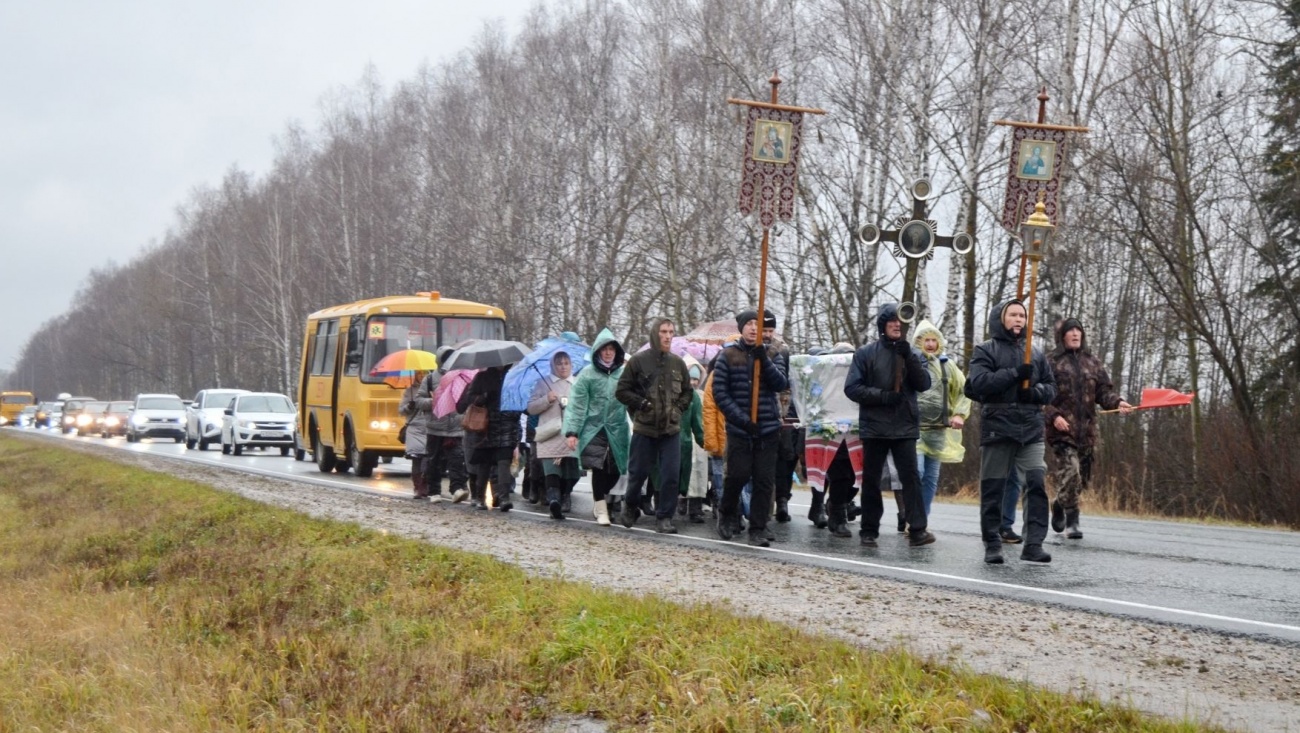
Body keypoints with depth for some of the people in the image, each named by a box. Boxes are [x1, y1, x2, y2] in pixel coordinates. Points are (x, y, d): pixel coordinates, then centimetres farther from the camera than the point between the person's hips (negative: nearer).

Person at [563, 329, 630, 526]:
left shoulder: (624, 374, 5)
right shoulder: (588, 374, 1)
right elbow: (577, 405, -2)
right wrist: (572, 432, -8)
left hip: (617, 431, 2)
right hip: (594, 429, -2)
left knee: (614, 471, 5)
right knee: (599, 468, -7)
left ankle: (599, 500, 30)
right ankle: (601, 509, 6)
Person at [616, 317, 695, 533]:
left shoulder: (678, 363, 6)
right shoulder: (638, 361, -4)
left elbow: (688, 392, 18)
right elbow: (622, 391, -1)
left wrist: (679, 408, 3)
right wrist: (642, 404, -9)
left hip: (671, 429, 3)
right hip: (644, 428, -2)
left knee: (671, 475, -3)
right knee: (638, 472, 8)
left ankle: (664, 517, 7)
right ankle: (631, 505, 33)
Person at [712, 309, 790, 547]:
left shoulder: (769, 354, 9)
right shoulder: (728, 355, 2)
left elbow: (782, 384, -3)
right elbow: (720, 392, -4)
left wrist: (764, 360, -16)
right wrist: (740, 418, -13)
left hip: (767, 429, 2)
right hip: (739, 429, -2)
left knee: (765, 480, 0)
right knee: (738, 475, -5)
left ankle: (758, 529, 8)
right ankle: (727, 514, 23)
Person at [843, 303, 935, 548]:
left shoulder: (911, 353, 8)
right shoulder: (866, 353, 1)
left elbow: (924, 384, -2)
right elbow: (852, 388, -4)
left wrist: (909, 358, -14)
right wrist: (882, 395, -15)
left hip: (905, 426, 1)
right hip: (874, 426, -1)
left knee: (911, 477, -7)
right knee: (871, 479, 6)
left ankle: (917, 530, -8)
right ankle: (869, 530, 14)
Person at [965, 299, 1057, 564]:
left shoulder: (1036, 353, 15)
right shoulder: (985, 351, 4)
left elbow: (1051, 388, 15)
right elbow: (979, 383, -11)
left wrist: (1035, 392, -8)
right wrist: (1015, 374, -18)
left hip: (1031, 430, 3)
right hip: (997, 428, -3)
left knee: (1036, 484, -10)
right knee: (993, 489, 1)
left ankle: (1034, 544, -9)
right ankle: (992, 545, 10)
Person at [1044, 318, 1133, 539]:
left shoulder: (1092, 362, 15)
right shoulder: (1051, 362, 0)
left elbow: (1104, 390, 11)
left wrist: (1117, 402, -9)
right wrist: (1054, 416, -16)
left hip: (1086, 429, 5)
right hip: (1061, 429, -5)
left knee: (1082, 477, 10)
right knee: (1069, 472, -17)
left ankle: (1060, 504, 36)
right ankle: (1071, 521, -8)